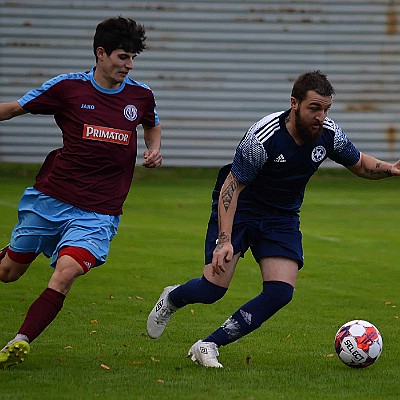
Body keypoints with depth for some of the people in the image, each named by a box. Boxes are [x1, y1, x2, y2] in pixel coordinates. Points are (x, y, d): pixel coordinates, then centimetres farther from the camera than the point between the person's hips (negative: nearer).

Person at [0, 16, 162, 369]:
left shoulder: (141, 96, 3)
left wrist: (154, 151, 7)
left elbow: (152, 125, 26)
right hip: (50, 198, 0)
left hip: (98, 213, 0)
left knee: (64, 276, -23)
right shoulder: (68, 87, -5)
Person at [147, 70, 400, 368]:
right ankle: (172, 299, 24)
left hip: (282, 216, 5)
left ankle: (209, 346, -3)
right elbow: (231, 187, -22)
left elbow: (359, 164, 7)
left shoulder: (330, 134, -13)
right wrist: (225, 241, -31)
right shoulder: (263, 137, -29)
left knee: (281, 292, -14)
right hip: (238, 209, -5)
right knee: (213, 288, -13)